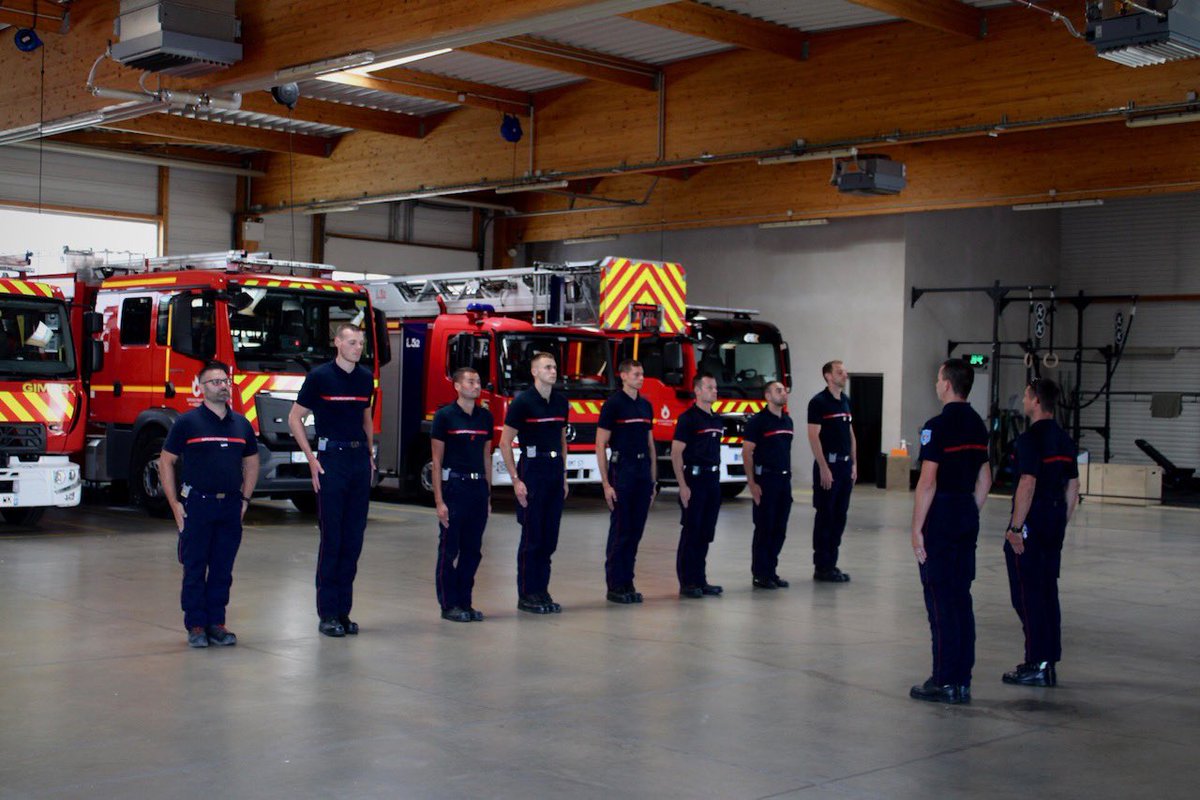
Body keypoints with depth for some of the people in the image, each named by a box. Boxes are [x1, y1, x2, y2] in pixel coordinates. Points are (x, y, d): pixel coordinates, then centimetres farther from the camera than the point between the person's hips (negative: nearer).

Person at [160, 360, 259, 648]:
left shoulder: (241, 424, 10)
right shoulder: (187, 422, -2)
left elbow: (251, 463, 20)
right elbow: (166, 462, 1)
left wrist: (245, 498, 11)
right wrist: (175, 504, -5)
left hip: (230, 506, 4)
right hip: (197, 504, -4)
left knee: (223, 569, 7)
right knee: (195, 569, 1)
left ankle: (216, 622, 15)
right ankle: (195, 625, 8)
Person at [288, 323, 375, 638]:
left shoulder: (365, 378, 10)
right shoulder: (320, 376, -5)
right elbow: (295, 418, -1)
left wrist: (370, 453, 14)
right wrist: (311, 459, -7)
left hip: (359, 460, 5)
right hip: (332, 458, -5)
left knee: (354, 538, 6)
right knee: (331, 538, -4)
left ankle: (343, 610, 13)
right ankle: (327, 614, 3)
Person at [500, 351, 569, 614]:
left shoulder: (561, 402, 11)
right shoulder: (522, 402, -8)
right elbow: (505, 443, -8)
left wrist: (564, 477, 15)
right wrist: (516, 480, -13)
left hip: (555, 471, 6)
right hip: (532, 471, -6)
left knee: (550, 538, 8)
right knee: (531, 538, -2)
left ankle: (541, 591, 16)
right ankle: (526, 595, 6)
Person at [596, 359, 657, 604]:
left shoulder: (646, 405, 13)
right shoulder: (613, 404, -7)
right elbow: (600, 446, -9)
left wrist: (653, 480, 13)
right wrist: (606, 484, -14)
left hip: (643, 472, 6)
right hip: (621, 471, -6)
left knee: (636, 531, 8)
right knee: (620, 531, -3)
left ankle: (627, 583, 15)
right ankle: (615, 586, 4)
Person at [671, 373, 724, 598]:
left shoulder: (717, 421, 14)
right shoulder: (688, 418, -9)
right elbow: (676, 453, -13)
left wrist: (717, 478, 14)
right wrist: (683, 486, -17)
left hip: (713, 480, 7)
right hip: (694, 479, -7)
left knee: (706, 534, 10)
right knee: (690, 533, -3)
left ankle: (700, 581, 17)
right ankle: (687, 583, 2)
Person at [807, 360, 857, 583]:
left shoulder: (845, 401, 14)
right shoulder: (819, 402, -9)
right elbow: (813, 436, -14)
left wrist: (854, 464, 13)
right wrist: (824, 468, -17)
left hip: (845, 465, 8)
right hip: (828, 465, -7)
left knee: (839, 517, 9)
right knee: (825, 516, -3)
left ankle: (831, 564, 16)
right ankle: (821, 567, 2)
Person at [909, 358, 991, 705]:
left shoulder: (938, 425, -14)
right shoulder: (978, 425, 10)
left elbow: (927, 482, -17)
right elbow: (985, 479, 15)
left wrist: (916, 528, -13)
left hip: (940, 518, -8)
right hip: (967, 517, 8)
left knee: (940, 600, -2)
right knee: (961, 598, 11)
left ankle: (945, 683, 1)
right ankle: (962, 682, 15)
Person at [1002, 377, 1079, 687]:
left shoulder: (1031, 438, -15)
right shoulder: (1065, 440, 12)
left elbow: (1028, 484, -21)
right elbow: (1073, 487, 15)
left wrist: (1015, 528, -18)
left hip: (1031, 523, -8)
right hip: (1054, 524, 8)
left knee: (1027, 594, -3)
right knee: (1048, 592, 13)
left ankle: (1037, 665, -2)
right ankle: (1049, 663, 18)